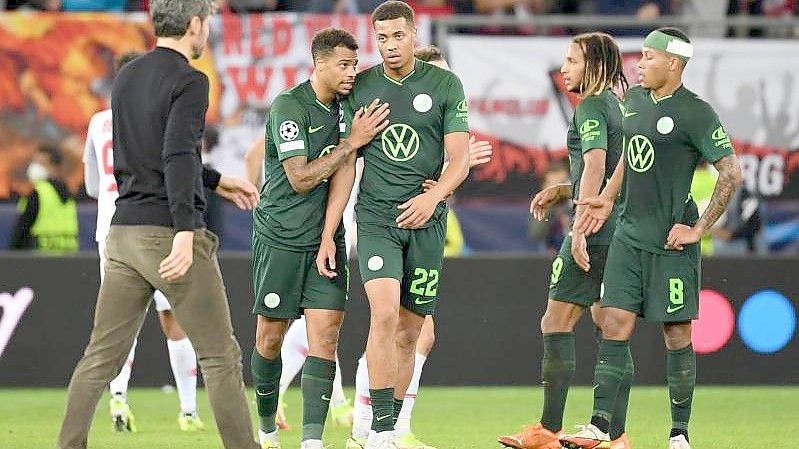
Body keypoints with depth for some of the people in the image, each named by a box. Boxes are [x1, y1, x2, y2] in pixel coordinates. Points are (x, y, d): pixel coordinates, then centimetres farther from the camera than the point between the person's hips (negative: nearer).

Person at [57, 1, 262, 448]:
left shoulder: (127, 77, 15)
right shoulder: (189, 81, -9)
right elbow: (178, 157, -22)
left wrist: (218, 181, 36)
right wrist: (185, 232, -30)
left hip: (124, 232, 7)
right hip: (169, 232, -7)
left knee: (101, 358, 7)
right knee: (221, 357, 1)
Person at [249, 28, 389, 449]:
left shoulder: (345, 107, 7)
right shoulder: (289, 106, -13)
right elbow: (300, 178, -18)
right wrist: (352, 142, -18)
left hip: (325, 237, 5)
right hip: (280, 236, -5)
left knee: (325, 332, -9)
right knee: (271, 336, 4)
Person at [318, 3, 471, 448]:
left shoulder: (446, 85, 1)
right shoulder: (361, 88, 4)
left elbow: (460, 159, -2)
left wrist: (433, 196, -22)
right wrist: (328, 235, 4)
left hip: (426, 221, 1)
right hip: (375, 216, -1)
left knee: (409, 332, 4)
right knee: (384, 313, -20)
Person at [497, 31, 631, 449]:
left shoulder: (591, 108, -9)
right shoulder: (618, 106, 18)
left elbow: (595, 167, -21)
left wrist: (580, 228, -24)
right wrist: (561, 191, 21)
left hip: (594, 231, -9)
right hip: (620, 231, 9)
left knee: (556, 323, -4)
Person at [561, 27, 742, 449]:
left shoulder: (696, 113, -12)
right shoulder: (635, 99, 10)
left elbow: (731, 173, -13)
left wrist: (699, 228, -13)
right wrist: (608, 198, 16)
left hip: (671, 241, -6)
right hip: (629, 236, 6)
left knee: (677, 334, 1)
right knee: (615, 326, -1)